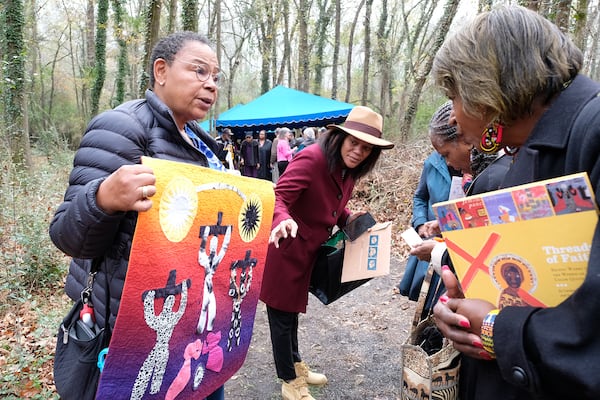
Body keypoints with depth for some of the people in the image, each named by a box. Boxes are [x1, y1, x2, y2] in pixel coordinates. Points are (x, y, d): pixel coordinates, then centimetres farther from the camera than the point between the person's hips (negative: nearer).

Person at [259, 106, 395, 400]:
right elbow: (278, 197, -32)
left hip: (307, 252, 9)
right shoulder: (311, 158, -25)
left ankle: (295, 365, 46)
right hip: (284, 249, -8)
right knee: (282, 315, 8)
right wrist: (284, 221, -51)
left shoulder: (348, 172, 3)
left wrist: (349, 219, -4)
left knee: (293, 309, 26)